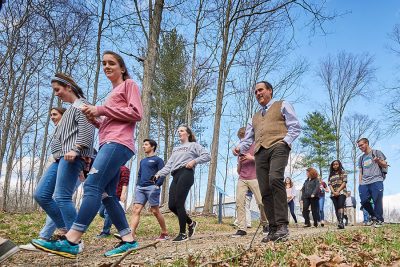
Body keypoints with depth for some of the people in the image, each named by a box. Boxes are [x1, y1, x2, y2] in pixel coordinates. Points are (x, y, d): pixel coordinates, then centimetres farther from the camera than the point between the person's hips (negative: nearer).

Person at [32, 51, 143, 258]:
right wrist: (94, 118, 11)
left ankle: (70, 242, -28)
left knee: (92, 186, -21)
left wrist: (101, 110, -7)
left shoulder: (129, 84, 8)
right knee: (107, 194, 1)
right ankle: (128, 240, 2)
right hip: (109, 144, 10)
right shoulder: (113, 93, 33)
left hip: (118, 143, -10)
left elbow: (136, 113, -8)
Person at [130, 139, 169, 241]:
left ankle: (165, 233, 12)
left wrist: (157, 186, -15)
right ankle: (131, 234, -16)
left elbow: (162, 175, -4)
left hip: (152, 187, -6)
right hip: (140, 188, 6)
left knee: (155, 211, -2)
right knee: (136, 210, -8)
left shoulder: (158, 160, 3)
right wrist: (137, 186, 13)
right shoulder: (142, 161, 23)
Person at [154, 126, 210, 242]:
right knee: (171, 205, -2)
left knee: (179, 203, -13)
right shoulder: (175, 149, 32)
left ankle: (183, 234, -5)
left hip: (186, 174, -7)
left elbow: (207, 156, 2)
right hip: (175, 176, 7)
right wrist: (159, 174, 6)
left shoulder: (193, 145, 13)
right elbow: (169, 165, 22)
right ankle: (191, 223, 19)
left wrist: (194, 161, -11)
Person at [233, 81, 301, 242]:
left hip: (277, 147, -6)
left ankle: (282, 225, -29)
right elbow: (248, 139, 28)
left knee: (275, 179, -30)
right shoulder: (254, 117, 33)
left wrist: (285, 141, -10)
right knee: (265, 191, -4)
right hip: (260, 152, 6)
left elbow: (295, 127, 8)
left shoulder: (282, 106, 18)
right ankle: (273, 229, -1)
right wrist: (240, 148, 5)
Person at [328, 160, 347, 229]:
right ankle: (340, 223, -1)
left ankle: (341, 222, -36)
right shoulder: (331, 175, 19)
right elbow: (329, 184, 10)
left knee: (341, 206, -22)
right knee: (336, 208, 0)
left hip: (341, 192, -5)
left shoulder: (343, 172, 9)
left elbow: (344, 182, -2)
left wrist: (338, 190, -12)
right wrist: (333, 192, -8)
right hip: (333, 193, 5)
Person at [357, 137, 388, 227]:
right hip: (364, 183, 5)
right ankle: (373, 216, 18)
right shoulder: (361, 158, 24)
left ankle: (379, 220, 4)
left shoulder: (376, 152, 10)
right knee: (364, 201, -2)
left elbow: (385, 165, 7)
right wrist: (360, 183, 14)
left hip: (376, 181, -5)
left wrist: (378, 161, -14)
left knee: (377, 201, -8)